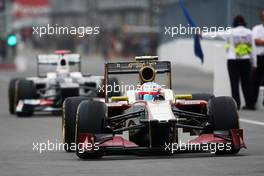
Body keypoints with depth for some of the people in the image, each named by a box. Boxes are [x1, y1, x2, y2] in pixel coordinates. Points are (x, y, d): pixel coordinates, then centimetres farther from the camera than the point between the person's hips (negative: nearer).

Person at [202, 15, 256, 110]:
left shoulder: (230, 33, -4)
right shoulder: (249, 32, 2)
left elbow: (215, 34, 6)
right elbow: (253, 48, 3)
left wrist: (203, 35, 18)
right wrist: (253, 63, 9)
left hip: (233, 61, -2)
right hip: (245, 60, 2)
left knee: (234, 83, 1)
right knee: (246, 83, 7)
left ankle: (236, 104, -3)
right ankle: (250, 104, 5)